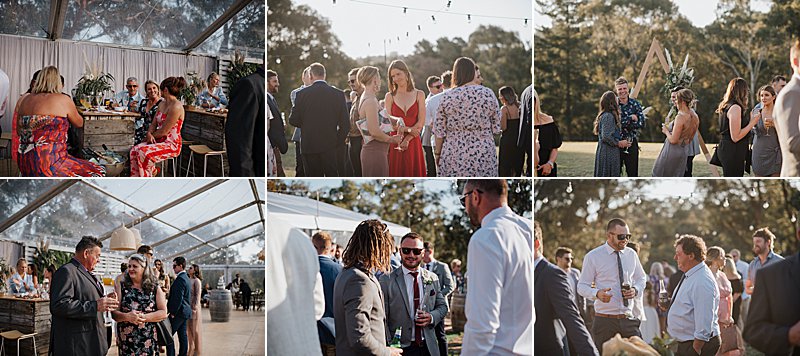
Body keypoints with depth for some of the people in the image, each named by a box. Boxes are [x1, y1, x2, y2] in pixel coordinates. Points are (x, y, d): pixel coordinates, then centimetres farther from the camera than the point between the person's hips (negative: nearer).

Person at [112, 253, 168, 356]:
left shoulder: (154, 288, 4)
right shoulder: (122, 286, 6)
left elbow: (163, 313, -2)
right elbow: (114, 313, 0)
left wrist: (143, 317, -15)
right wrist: (127, 316, -20)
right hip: (126, 340, 0)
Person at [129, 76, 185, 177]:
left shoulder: (176, 107, -18)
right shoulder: (162, 104, 13)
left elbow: (164, 131, -18)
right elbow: (154, 124, 16)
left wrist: (151, 135, -2)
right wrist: (149, 133, -6)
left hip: (171, 144, -9)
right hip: (160, 141, 9)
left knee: (143, 153, -29)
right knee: (134, 150, -14)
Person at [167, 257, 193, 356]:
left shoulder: (180, 279, -18)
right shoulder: (186, 278, 13)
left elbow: (178, 298, -22)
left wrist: (173, 313, -17)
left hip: (178, 312, -10)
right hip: (185, 311, 10)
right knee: (183, 335, 12)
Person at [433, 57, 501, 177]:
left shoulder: (447, 97, -2)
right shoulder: (488, 94, -1)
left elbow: (439, 131, 1)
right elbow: (496, 127, 4)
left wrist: (437, 153, 12)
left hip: (453, 155, 0)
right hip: (483, 155, 0)